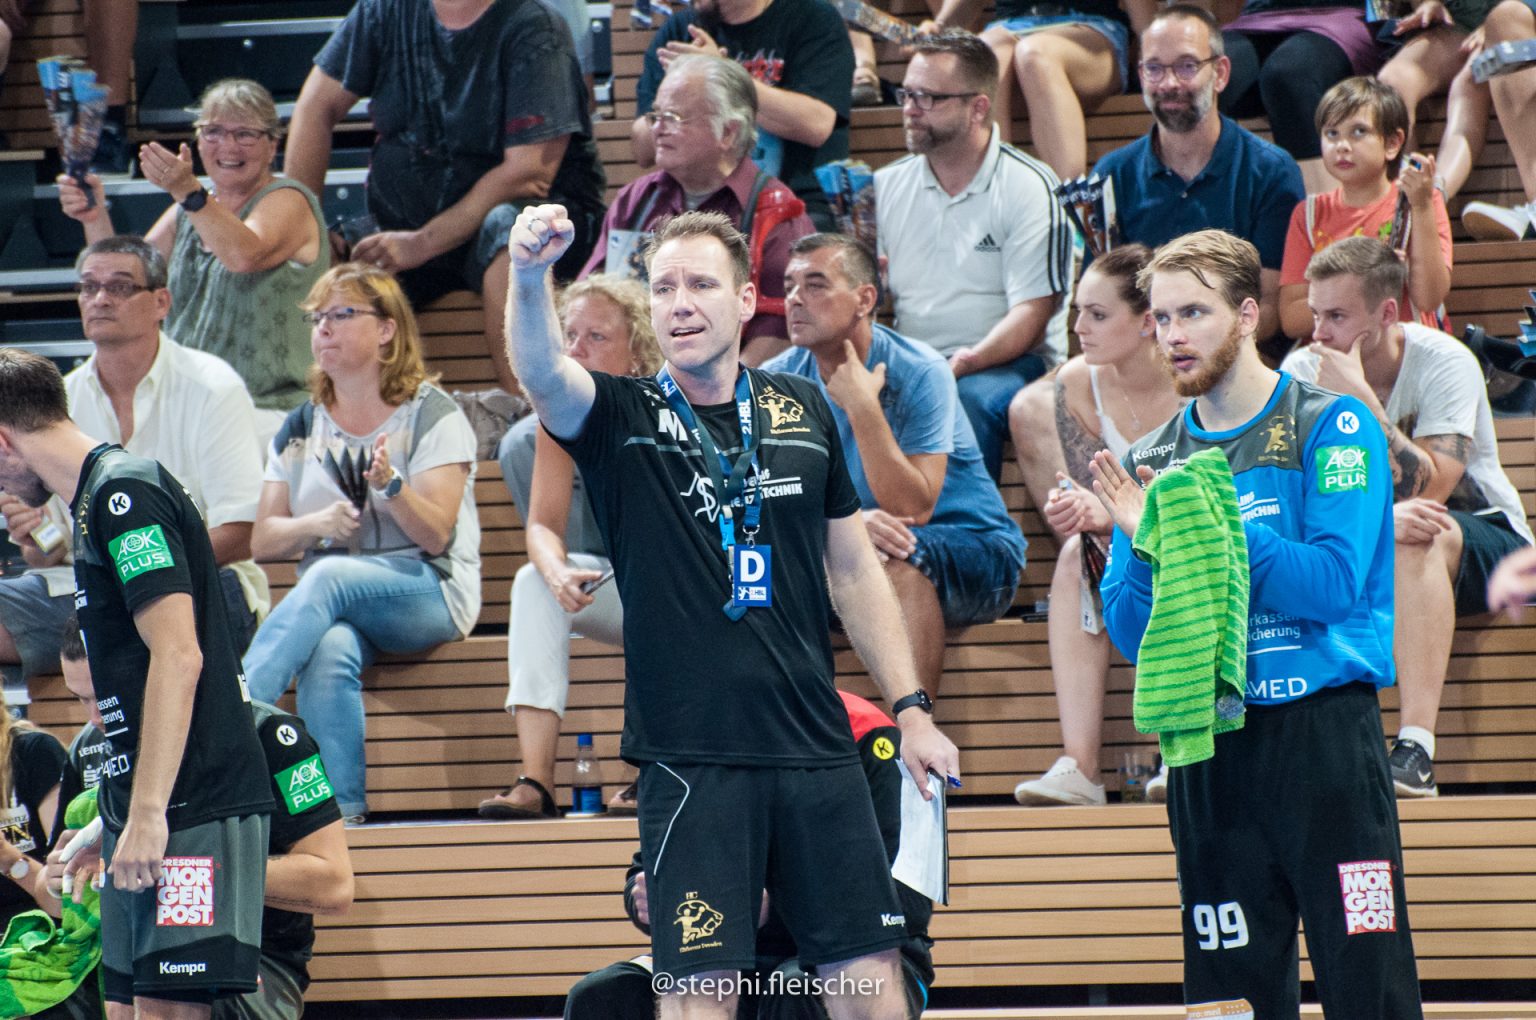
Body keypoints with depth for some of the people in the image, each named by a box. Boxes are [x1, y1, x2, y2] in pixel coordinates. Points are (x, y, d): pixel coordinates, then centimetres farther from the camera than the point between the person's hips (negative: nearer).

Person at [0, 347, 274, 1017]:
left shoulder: (125, 492, -12)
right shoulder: (95, 499, 19)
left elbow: (178, 656, -20)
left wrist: (147, 812, -22)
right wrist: (120, 817, 25)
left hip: (193, 810, -10)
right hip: (144, 812, 10)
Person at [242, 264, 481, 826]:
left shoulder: (432, 415, 1)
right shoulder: (301, 430, 15)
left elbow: (435, 535, -9)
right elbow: (262, 542, 11)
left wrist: (390, 484, -28)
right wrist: (317, 523, -10)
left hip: (429, 591, -3)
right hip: (328, 603, 3)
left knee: (329, 578, -36)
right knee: (330, 651, -35)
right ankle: (342, 811, -40)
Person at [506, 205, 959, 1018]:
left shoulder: (803, 413, 10)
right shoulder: (622, 420, 0)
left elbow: (853, 570, 16)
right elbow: (541, 373, -22)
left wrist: (910, 709, 11)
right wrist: (529, 275, -42)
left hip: (816, 748, 3)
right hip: (690, 758, -3)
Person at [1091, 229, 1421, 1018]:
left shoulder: (1329, 427, -2)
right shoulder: (1151, 461, 12)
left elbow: (1335, 584, -13)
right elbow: (1131, 638, 10)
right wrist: (1145, 543, -8)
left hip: (1322, 737, -5)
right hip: (1207, 751, 5)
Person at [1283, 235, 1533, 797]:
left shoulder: (1445, 363, -19)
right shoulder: (1302, 370, -8)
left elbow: (1428, 490, -30)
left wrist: (1359, 396, -34)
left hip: (1485, 539, -4)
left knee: (1420, 536, -38)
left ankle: (1416, 751, -44)